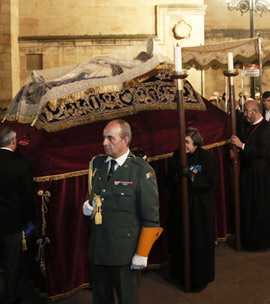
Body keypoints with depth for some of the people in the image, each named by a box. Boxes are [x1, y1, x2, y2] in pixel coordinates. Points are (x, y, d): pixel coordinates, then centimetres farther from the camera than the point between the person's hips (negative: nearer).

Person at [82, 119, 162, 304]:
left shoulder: (142, 171, -14)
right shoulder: (97, 163, 5)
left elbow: (151, 218, -13)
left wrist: (142, 254, -13)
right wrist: (88, 205, -1)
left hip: (125, 253, -5)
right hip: (97, 247, 6)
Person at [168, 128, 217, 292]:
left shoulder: (206, 156, -7)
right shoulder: (177, 155, 3)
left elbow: (211, 180, -13)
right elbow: (170, 179, 4)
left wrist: (191, 175, -23)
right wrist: (178, 175, -17)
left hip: (201, 206, -3)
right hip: (181, 205, 3)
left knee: (200, 242, 4)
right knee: (181, 240, 9)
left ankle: (200, 278, 21)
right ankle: (182, 273, 28)